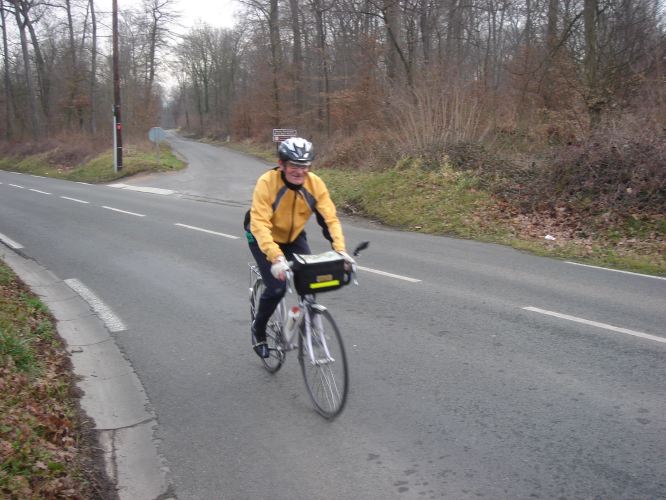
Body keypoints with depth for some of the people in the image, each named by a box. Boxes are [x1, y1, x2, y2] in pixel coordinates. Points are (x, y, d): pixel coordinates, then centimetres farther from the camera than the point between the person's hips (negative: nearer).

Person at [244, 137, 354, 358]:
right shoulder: (267, 183, -32)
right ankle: (258, 330, 10)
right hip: (263, 238, -3)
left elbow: (330, 217, -24)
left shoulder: (315, 184, -21)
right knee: (276, 287, -18)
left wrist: (340, 249, -40)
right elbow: (260, 224, -39)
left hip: (294, 237, 4)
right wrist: (276, 257, -52)